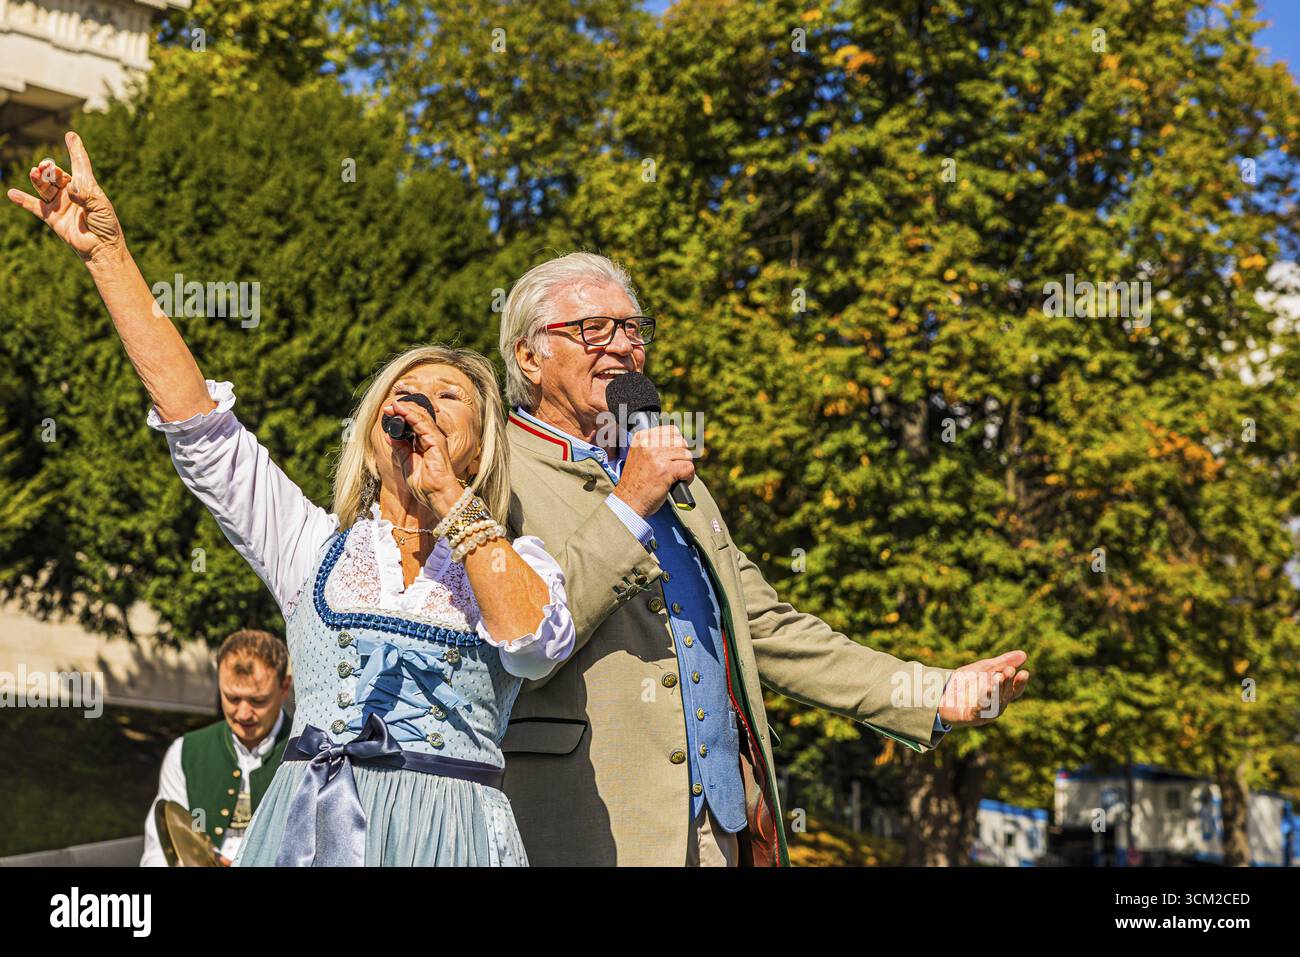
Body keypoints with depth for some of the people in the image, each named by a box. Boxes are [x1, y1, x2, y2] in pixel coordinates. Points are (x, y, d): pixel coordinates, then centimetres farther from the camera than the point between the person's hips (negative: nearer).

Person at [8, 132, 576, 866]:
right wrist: (108, 253, 5)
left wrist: (448, 495, -5)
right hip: (311, 828, 1)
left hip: (455, 830, -1)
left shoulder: (517, 562, 12)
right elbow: (189, 408, 9)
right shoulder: (315, 544, 15)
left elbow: (536, 642, -11)